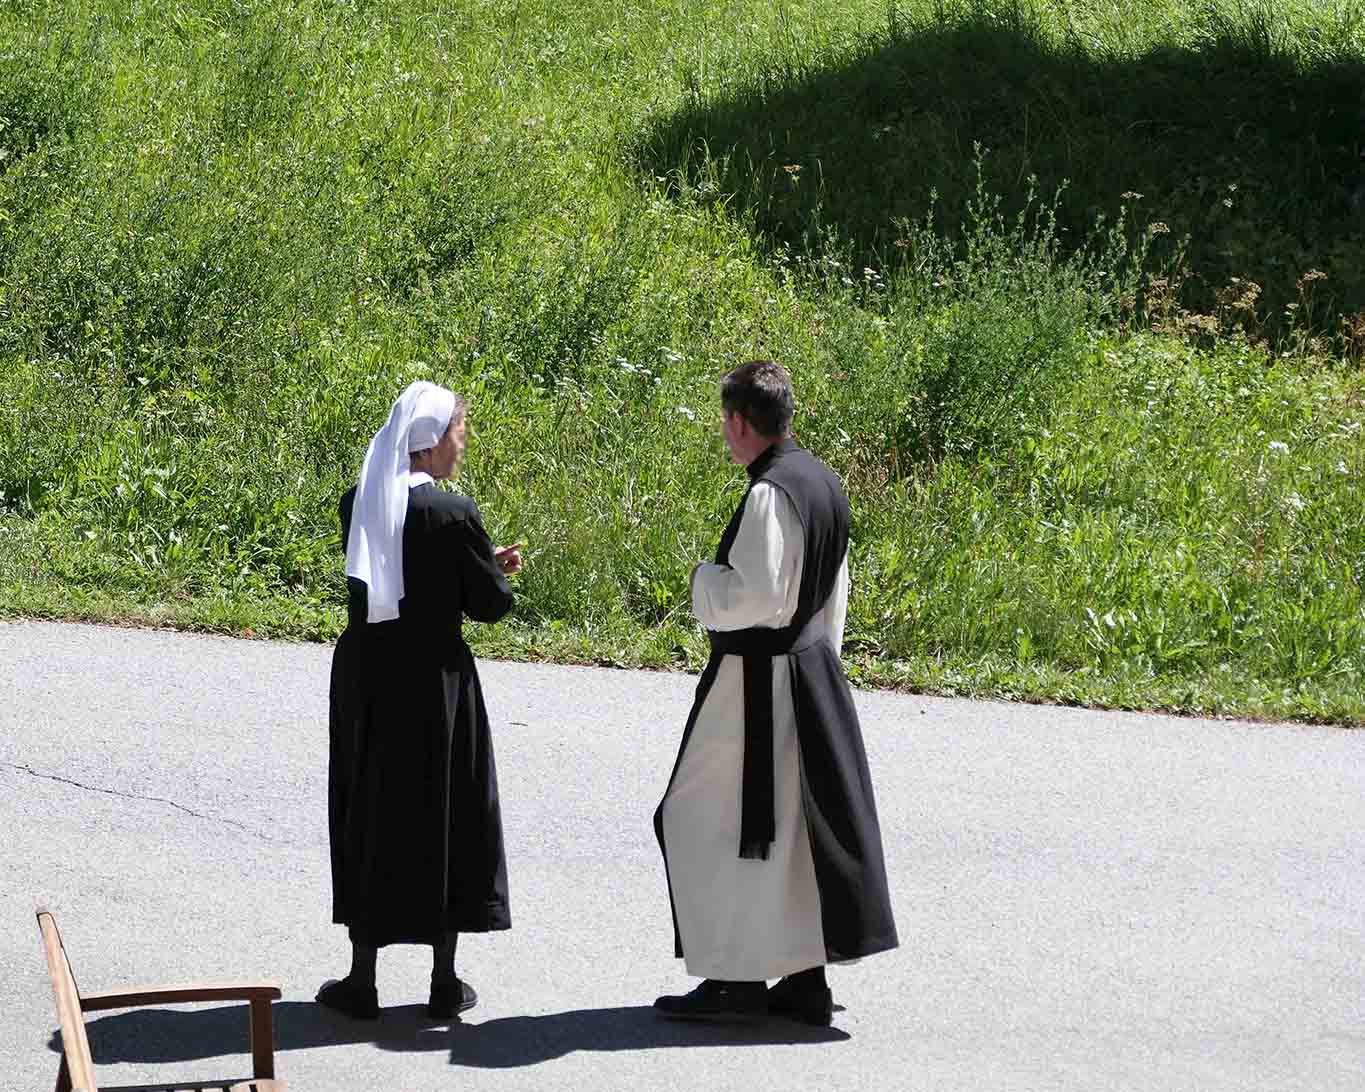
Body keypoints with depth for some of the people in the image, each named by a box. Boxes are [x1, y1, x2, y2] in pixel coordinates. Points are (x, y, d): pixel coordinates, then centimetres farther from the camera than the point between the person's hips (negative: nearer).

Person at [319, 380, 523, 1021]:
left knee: (368, 819, 12)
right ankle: (445, 984, 14)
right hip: (435, 682, -4)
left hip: (364, 680, 4)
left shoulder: (356, 505, 0)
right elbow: (490, 603, -11)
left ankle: (362, 981, 15)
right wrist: (495, 575, 12)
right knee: (443, 819, 9)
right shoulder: (453, 513, -16)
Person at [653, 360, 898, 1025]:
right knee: (797, 822, 13)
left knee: (710, 822, 1)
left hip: (755, 683, -9)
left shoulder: (769, 495, -20)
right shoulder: (823, 482, 9)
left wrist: (703, 581, -7)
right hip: (813, 670, 9)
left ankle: (737, 982, 3)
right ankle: (804, 979, 17)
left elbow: (758, 598, -24)